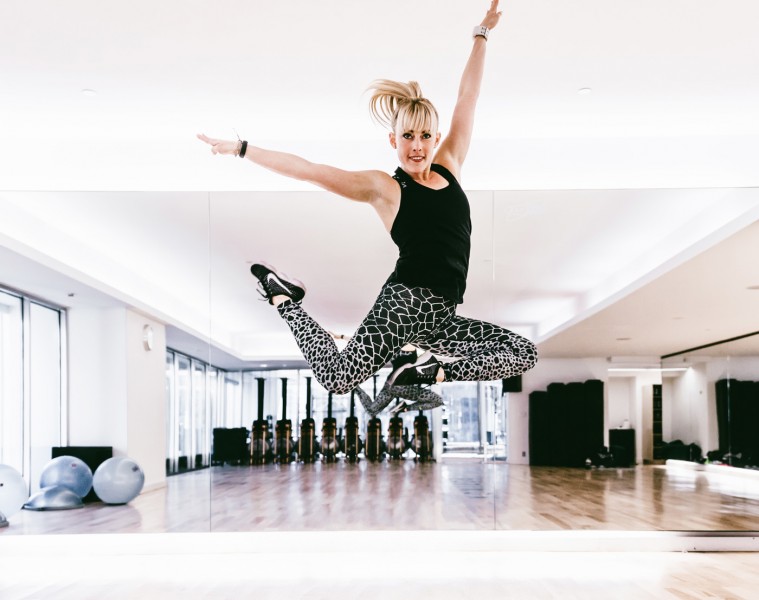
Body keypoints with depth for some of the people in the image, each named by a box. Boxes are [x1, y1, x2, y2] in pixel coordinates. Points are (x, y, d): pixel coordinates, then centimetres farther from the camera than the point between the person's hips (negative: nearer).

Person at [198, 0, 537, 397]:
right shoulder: (384, 188, 0)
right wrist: (241, 149, -2)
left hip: (441, 316, 6)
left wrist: (482, 34, 22)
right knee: (337, 379, -16)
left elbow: (467, 97, 17)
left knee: (525, 354, -4)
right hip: (406, 301, -6)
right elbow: (308, 170, -1)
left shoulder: (450, 166, 12)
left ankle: (434, 370, 1)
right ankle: (282, 297, 8)